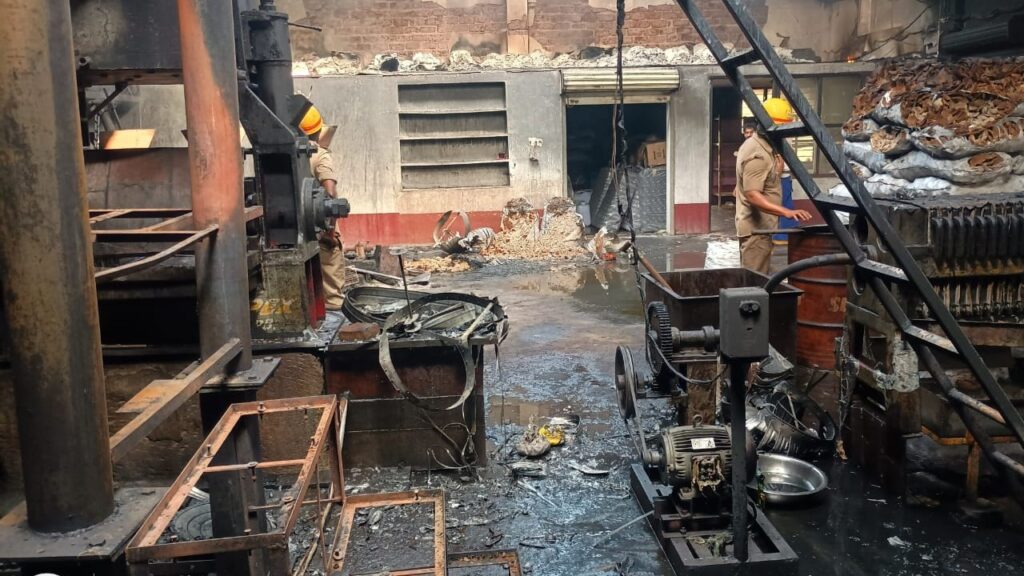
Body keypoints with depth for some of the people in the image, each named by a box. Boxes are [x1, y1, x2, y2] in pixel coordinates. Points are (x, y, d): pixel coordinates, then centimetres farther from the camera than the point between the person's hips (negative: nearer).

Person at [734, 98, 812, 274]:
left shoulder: (762, 146, 11)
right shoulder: (758, 155, -21)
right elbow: (753, 196, -29)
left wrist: (778, 160, 1)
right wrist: (787, 212, -38)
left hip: (759, 226, 11)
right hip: (756, 228, -11)